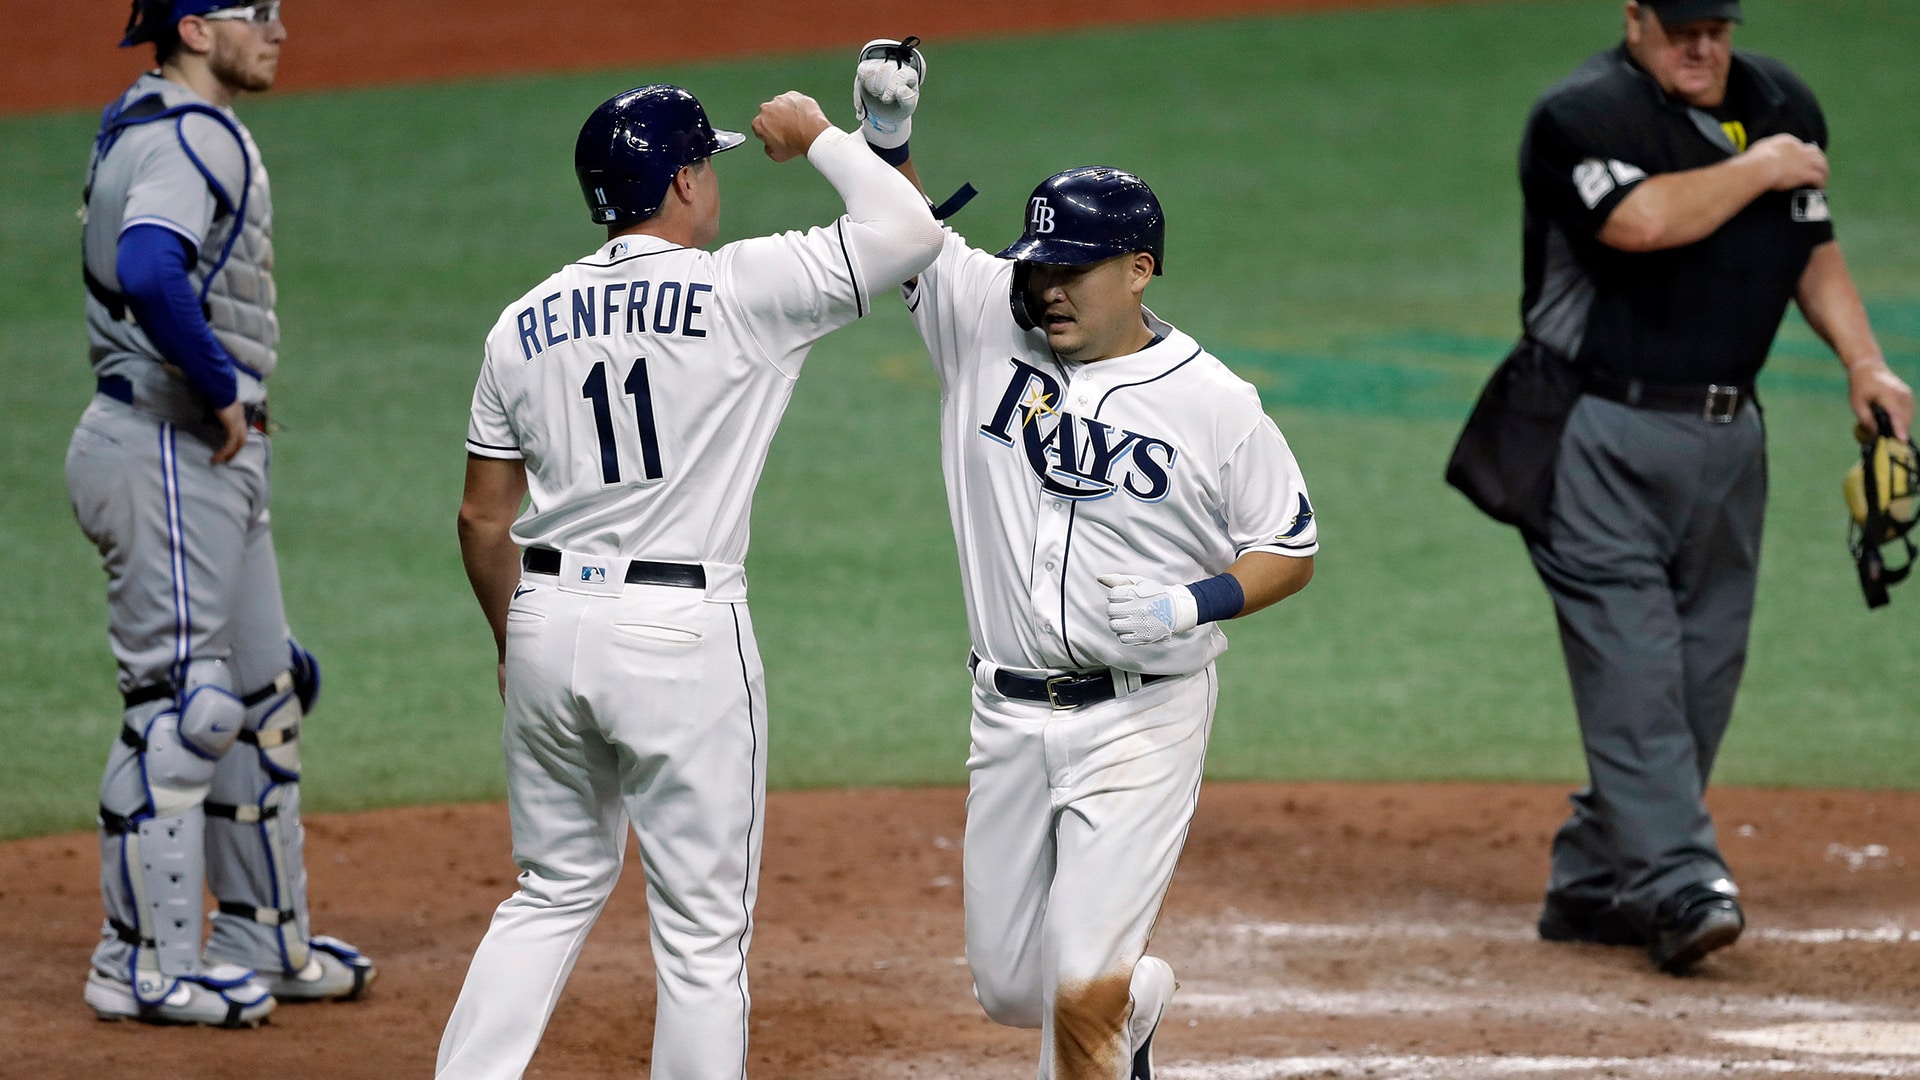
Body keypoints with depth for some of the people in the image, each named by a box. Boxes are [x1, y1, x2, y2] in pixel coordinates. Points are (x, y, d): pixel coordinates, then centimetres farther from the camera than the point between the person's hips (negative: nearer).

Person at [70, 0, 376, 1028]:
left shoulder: (141, 124, 16)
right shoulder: (190, 137, -17)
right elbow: (151, 274, -34)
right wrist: (222, 388, -22)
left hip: (215, 455, 11)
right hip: (168, 451, -11)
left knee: (262, 699, 16)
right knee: (179, 709, -8)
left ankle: (263, 942, 24)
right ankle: (145, 963, -4)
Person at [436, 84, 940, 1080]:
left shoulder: (525, 324, 7)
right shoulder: (738, 291, -9)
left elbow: (483, 515, 11)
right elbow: (908, 227, -9)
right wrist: (816, 136, 7)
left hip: (548, 623, 6)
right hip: (682, 634, -5)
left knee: (557, 890, 20)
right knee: (702, 926, 3)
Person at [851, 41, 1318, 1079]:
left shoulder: (1216, 403, -8)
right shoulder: (988, 322, 0)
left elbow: (1291, 551, 0)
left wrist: (1191, 604, -17)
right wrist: (885, 134, -15)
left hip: (1142, 720, -4)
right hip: (1010, 719, 5)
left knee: (1082, 989, -15)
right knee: (1009, 986, 14)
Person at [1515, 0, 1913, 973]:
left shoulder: (1781, 106, 12)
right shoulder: (1583, 115, -10)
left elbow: (1815, 249, 19)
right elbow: (1644, 219, -27)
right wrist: (1757, 170, -12)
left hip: (1727, 437, 7)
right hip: (1605, 443, -7)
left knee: (1702, 669, 6)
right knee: (1633, 666, -13)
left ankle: (1594, 884, 15)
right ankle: (1679, 883, -21)